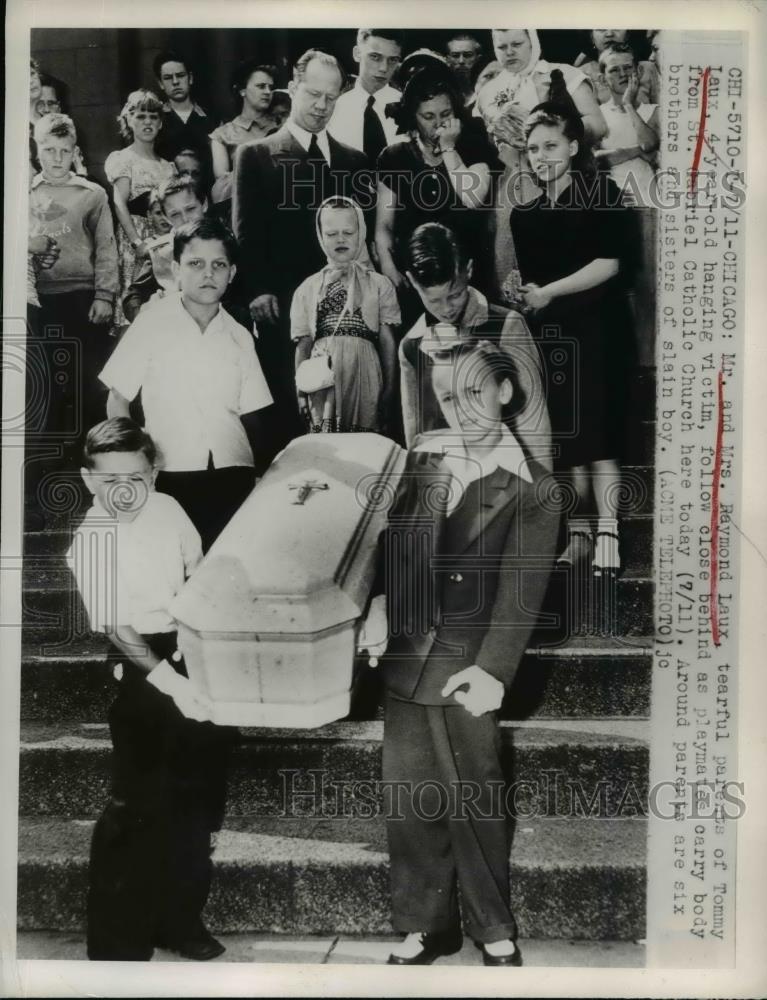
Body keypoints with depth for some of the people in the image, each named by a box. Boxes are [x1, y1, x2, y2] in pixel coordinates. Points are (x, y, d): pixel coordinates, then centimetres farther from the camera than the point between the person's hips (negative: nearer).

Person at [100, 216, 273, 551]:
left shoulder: (239, 337, 10)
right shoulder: (152, 324, 1)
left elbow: (249, 412, 13)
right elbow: (118, 400, 5)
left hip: (233, 476, 3)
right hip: (171, 475, -2)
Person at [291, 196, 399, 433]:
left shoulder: (379, 285, 10)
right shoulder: (307, 289, 12)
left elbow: (387, 342, 7)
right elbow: (303, 345, 12)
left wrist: (389, 390, 2)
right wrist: (300, 392, 4)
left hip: (364, 375, -1)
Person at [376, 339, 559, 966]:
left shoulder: (529, 486, -4)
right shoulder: (422, 457, 6)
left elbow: (520, 586, -10)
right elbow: (391, 541, 6)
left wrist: (492, 669, -18)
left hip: (466, 667, -3)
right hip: (405, 657, 4)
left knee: (473, 800, 5)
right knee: (409, 797, 11)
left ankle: (494, 929, 27)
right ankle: (426, 926, 28)